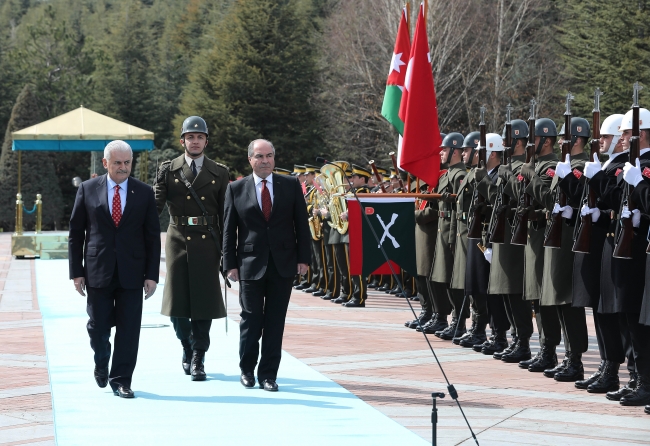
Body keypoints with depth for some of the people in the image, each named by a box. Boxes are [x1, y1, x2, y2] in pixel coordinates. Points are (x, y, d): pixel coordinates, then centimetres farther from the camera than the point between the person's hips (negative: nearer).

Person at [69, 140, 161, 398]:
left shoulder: (144, 193, 4)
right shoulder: (87, 189, 3)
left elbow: (153, 237, 4)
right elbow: (76, 234, 5)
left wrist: (152, 275, -2)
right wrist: (76, 271, -1)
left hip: (131, 273, 0)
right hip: (98, 271, 0)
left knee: (128, 329, -1)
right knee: (98, 326, 5)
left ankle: (121, 380, 10)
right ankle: (101, 364, 34)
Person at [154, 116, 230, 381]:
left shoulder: (219, 173, 7)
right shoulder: (168, 170, 5)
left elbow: (225, 214, 7)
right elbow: (155, 205, -2)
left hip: (207, 244, 0)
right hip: (178, 242, 0)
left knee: (204, 300, -1)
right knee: (177, 301, 4)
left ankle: (198, 359, 8)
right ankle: (188, 348, 28)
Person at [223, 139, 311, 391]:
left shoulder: (291, 186, 5)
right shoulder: (236, 189, 3)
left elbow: (301, 225, 6)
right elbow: (229, 229, 3)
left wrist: (303, 258, 0)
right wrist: (231, 264, -2)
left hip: (283, 264, 1)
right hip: (250, 264, -1)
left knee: (275, 322, 3)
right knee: (251, 320, 1)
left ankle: (268, 374, 11)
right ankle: (247, 370, 18)